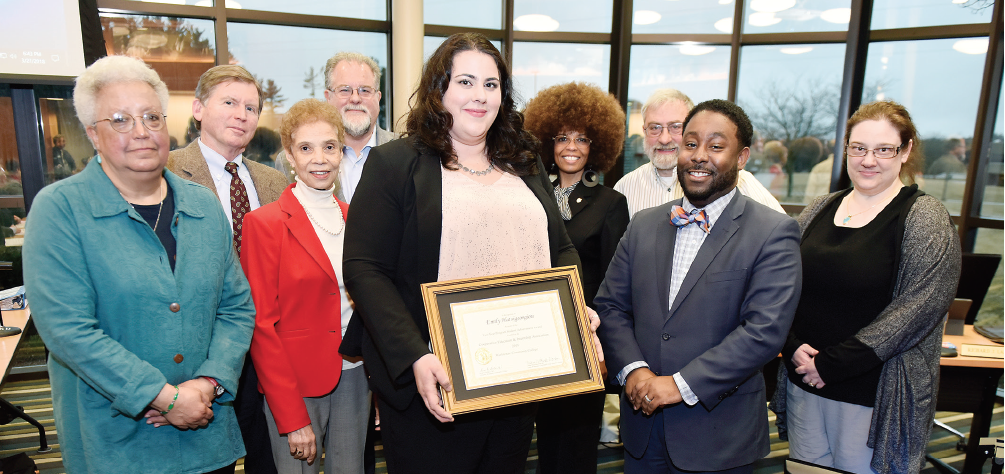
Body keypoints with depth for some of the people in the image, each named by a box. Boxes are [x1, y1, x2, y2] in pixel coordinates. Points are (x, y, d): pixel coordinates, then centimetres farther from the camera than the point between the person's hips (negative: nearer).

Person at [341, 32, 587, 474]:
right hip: (434, 386, -4)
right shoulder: (394, 162, -5)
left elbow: (562, 251, 15)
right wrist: (414, 358, -23)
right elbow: (364, 269, -12)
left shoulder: (527, 166, 11)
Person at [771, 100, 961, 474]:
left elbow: (918, 307, -17)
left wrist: (831, 364, -17)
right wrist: (792, 346, -9)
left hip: (872, 395, -4)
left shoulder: (926, 219, -8)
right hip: (803, 381, 4)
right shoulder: (820, 209, 6)